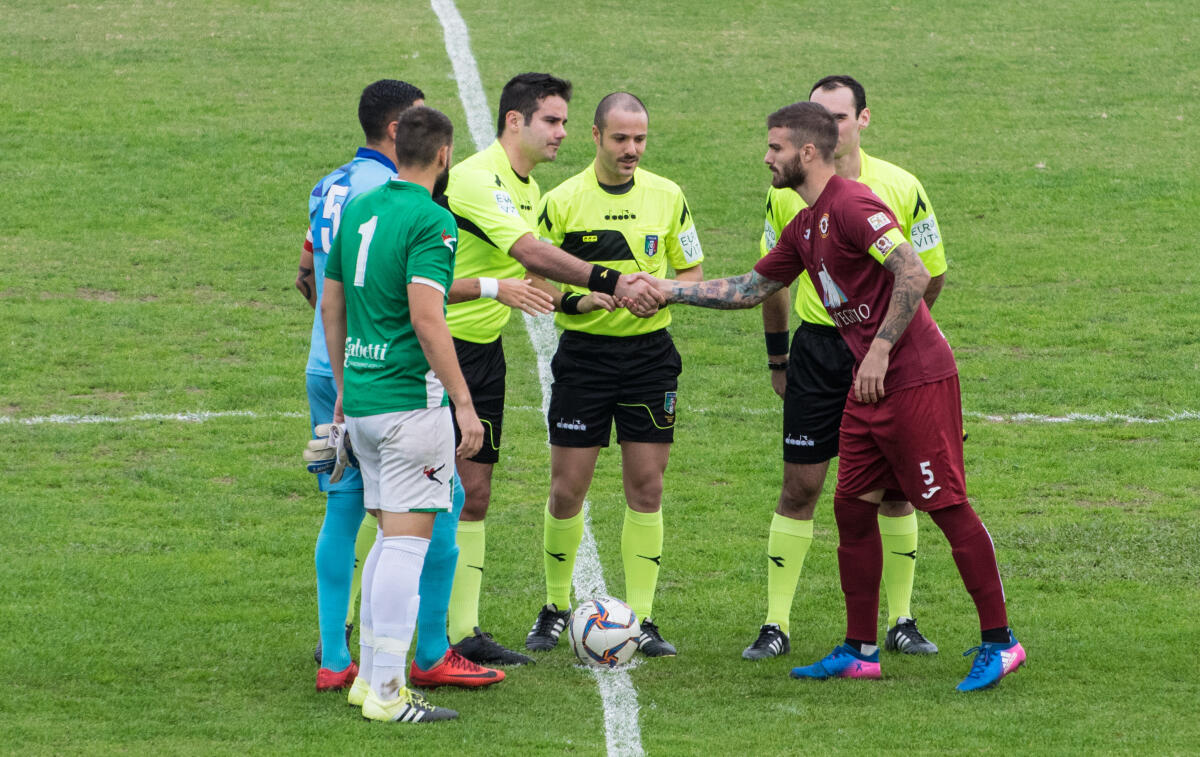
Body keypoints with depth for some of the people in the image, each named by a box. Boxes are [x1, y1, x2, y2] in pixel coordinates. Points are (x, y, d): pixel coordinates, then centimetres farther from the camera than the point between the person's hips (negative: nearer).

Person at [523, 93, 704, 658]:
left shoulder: (667, 197, 4)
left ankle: (640, 618, 7)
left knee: (646, 488, 0)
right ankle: (556, 607, 16)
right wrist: (576, 298, -20)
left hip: (649, 352, 2)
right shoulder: (562, 201, -3)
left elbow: (691, 270, 11)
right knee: (567, 489, -1)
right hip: (584, 353, -2)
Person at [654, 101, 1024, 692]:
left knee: (948, 506, -6)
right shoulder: (805, 227, 16)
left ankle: (998, 642, -1)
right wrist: (668, 289, 25)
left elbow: (915, 276, -24)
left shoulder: (852, 206, -15)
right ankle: (859, 650, 16)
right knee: (853, 507, 10)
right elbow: (751, 289, 27)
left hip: (916, 377, -10)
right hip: (869, 382, 10)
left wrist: (881, 349, -24)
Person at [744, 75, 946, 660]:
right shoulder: (788, 193, -3)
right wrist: (777, 358, 11)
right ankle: (776, 624, 3)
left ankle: (900, 620, 13)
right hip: (816, 346, 0)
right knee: (800, 485, -1)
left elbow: (930, 274, 5)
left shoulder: (901, 188, -6)